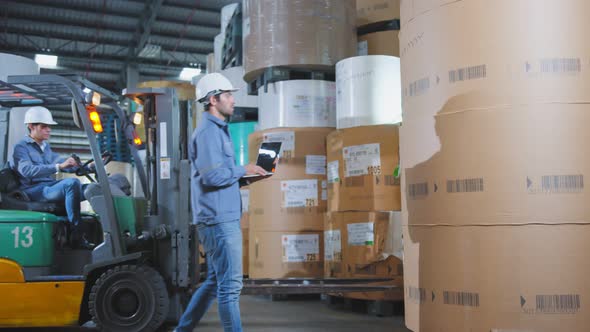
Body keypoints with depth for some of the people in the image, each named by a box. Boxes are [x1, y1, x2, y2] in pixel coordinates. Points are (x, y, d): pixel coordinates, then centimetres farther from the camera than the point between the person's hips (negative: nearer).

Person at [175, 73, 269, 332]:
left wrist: (247, 177, 10)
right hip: (219, 220, -10)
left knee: (215, 282, 16)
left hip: (223, 218, 10)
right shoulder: (208, 131, -12)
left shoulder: (217, 130, 21)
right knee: (230, 284, -7)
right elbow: (213, 176, -22)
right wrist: (243, 170, -9)